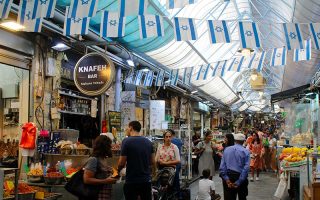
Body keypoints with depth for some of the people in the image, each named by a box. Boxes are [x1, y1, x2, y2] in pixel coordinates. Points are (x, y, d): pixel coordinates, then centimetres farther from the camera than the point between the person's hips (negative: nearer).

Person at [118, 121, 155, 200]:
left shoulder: (126, 141, -11)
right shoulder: (148, 142, 4)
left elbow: (122, 163, -11)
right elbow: (152, 162, 9)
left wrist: (118, 170, 9)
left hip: (132, 181, -4)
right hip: (146, 180, 4)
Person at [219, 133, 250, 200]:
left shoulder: (227, 150, 3)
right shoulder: (246, 151, -6)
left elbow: (222, 166, -4)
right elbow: (246, 168, -14)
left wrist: (226, 179, -8)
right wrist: (238, 182, -13)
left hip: (228, 177, 2)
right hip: (240, 177, -2)